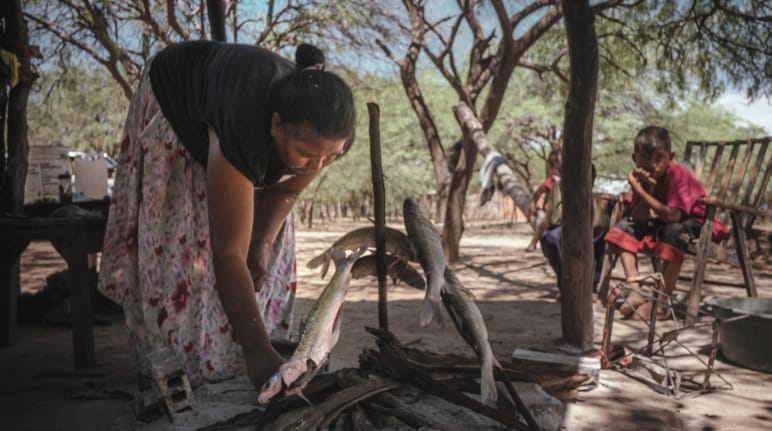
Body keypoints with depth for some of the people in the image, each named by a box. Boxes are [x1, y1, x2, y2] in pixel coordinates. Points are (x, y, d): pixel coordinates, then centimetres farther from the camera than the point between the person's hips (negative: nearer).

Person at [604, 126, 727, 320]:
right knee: (623, 227, -6)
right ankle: (635, 291, -16)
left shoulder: (677, 174, -26)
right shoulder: (641, 177, -8)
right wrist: (648, 189, -28)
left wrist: (640, 191, -33)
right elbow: (640, 221, -14)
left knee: (674, 231, -38)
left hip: (695, 223, -7)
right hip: (662, 225, 7)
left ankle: (661, 303, -31)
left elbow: (672, 216, -35)